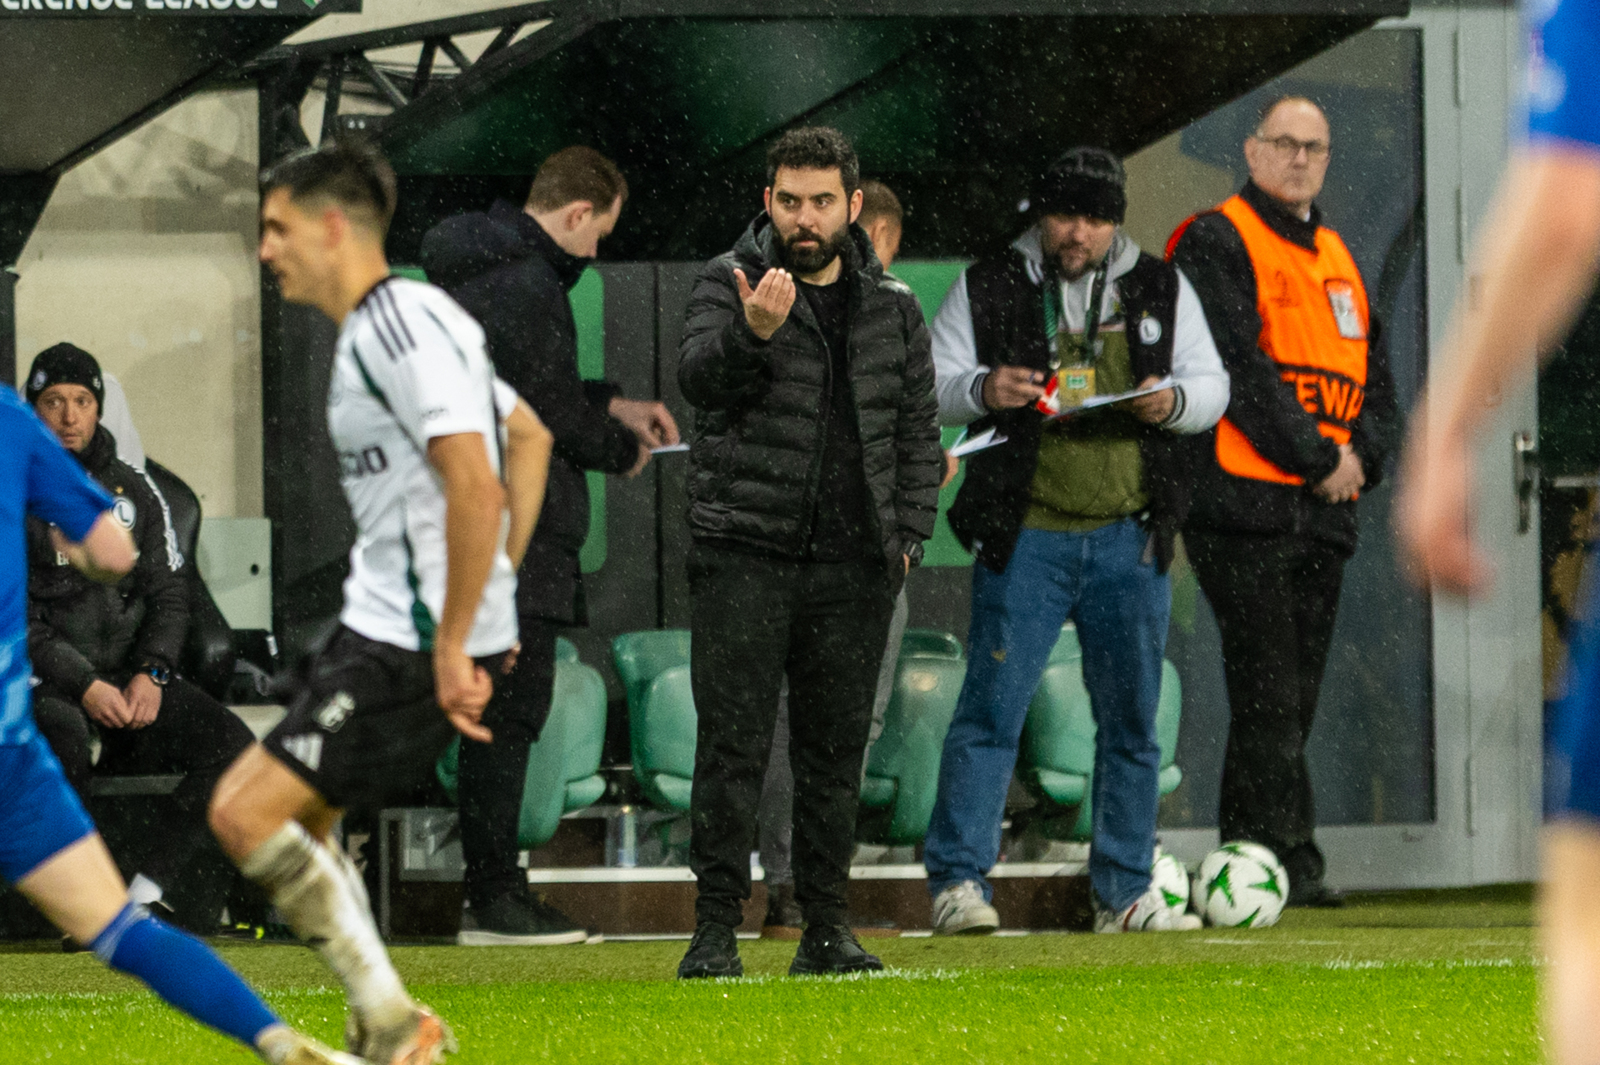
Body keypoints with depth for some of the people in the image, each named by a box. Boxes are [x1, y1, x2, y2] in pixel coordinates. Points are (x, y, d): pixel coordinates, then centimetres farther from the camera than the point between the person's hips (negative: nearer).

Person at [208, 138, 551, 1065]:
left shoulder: (399, 327, -17)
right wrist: (499, 590, 21)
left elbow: (475, 486, -26)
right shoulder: (408, 320, 16)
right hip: (384, 623, 11)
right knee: (299, 820, 17)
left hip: (416, 642, -11)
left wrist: (454, 646, -24)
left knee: (245, 813, -12)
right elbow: (530, 437, 26)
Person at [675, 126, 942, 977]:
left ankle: (826, 927, 13)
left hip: (853, 564, 3)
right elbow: (697, 376, -15)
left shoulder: (892, 307, 12)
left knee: (836, 749, 7)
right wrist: (752, 332, -35)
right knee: (732, 746, -6)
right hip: (743, 555, -3)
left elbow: (918, 428, 17)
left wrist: (908, 536, 7)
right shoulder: (730, 283, 2)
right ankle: (716, 929, -5)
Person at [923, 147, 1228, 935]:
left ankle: (1124, 892, 15)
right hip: (1024, 536, -3)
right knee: (992, 709, -8)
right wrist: (980, 390, -19)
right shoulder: (986, 290, 4)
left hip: (1129, 540, 3)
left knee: (1132, 719, 6)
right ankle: (957, 880, -5)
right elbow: (928, 384, 2)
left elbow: (1212, 386, 10)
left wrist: (1175, 400, -12)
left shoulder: (1161, 291, 11)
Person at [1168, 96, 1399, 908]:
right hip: (1245, 501, -8)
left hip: (1324, 507, 8)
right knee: (1269, 695, -12)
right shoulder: (1217, 244, -3)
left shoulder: (1337, 259, 22)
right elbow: (1241, 369, -13)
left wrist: (1364, 455, 0)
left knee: (1293, 697, 7)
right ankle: (1287, 862, -15)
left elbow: (1376, 375, 20)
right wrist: (1317, 459, -14)